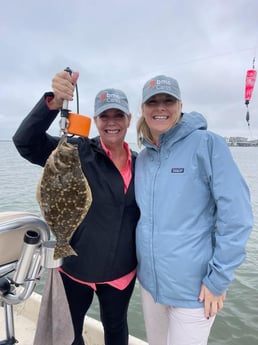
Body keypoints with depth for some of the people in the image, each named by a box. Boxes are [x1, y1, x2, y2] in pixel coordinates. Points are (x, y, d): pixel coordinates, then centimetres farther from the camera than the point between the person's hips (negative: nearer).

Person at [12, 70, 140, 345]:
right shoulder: (78, 152, -13)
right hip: (75, 268, -2)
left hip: (121, 271, 3)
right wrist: (55, 102, -41)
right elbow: (25, 142, -26)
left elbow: (144, 213, 6)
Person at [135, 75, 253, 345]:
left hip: (193, 286, -5)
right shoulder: (142, 158, 4)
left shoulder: (207, 144, -14)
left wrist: (218, 278, -14)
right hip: (149, 279, 6)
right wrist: (141, 263, 9)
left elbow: (235, 215, -16)